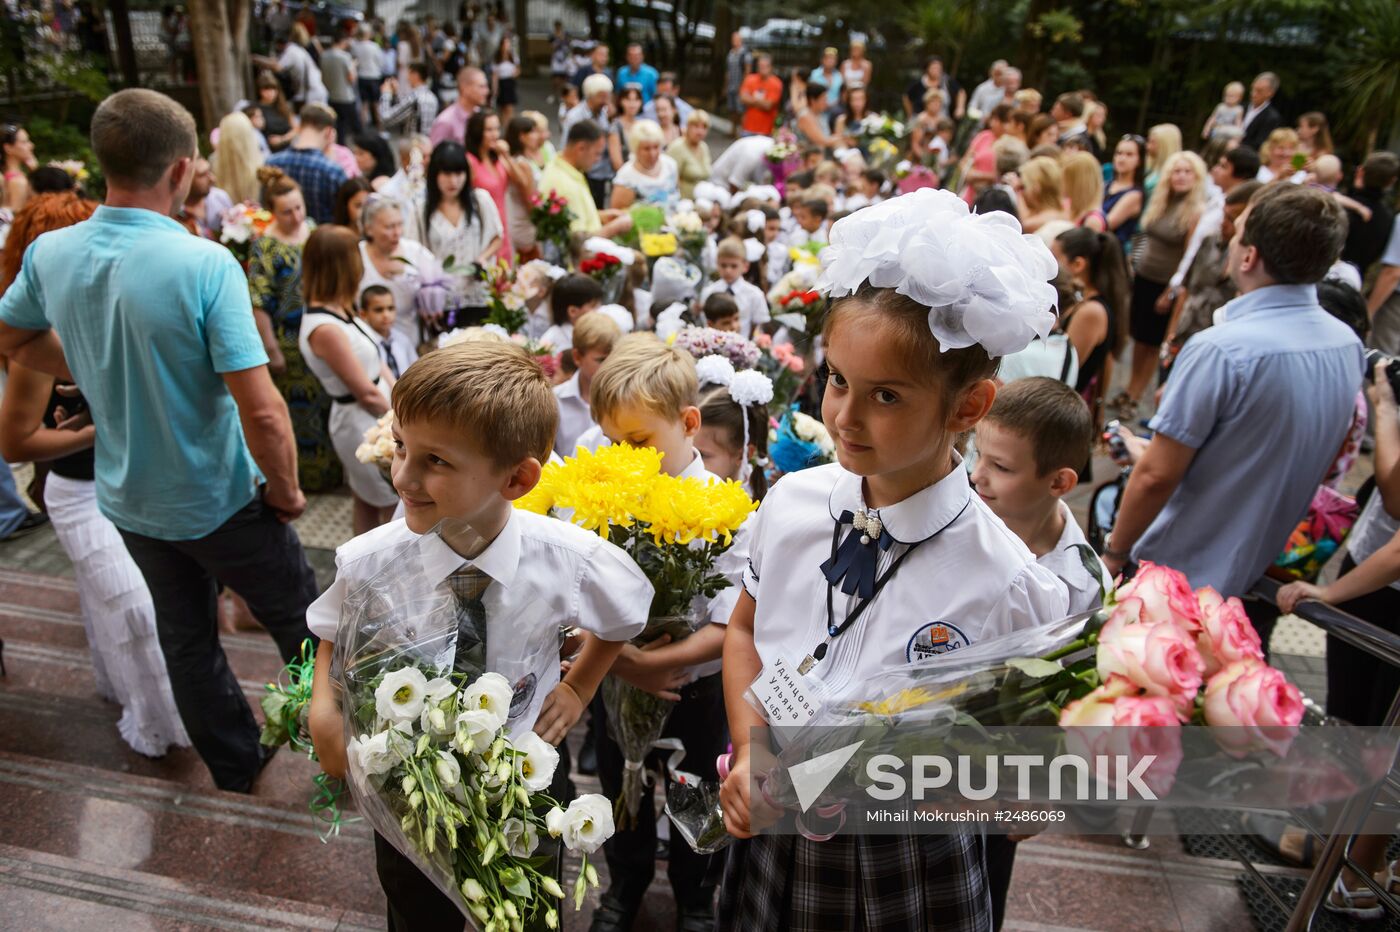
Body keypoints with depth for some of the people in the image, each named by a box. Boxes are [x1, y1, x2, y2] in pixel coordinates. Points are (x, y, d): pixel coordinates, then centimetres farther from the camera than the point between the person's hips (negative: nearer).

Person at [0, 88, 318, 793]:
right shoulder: (205, 265, -26)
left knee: (186, 641, 22)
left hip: (130, 501, 6)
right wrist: (286, 490, -14)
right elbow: (262, 412, -29)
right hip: (221, 501, -6)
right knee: (299, 626, 16)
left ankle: (236, 773, 42)